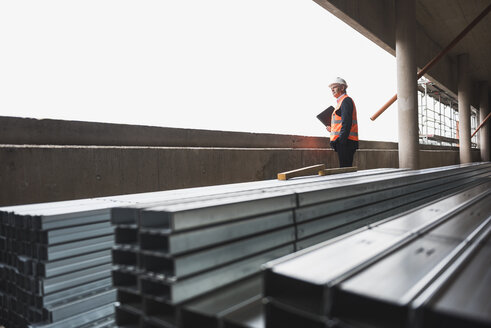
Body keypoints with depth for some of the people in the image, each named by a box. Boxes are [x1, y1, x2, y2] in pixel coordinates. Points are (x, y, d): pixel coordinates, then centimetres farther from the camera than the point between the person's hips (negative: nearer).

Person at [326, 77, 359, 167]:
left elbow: (347, 123, -17)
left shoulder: (346, 100, -7)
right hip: (343, 142, 10)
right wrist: (333, 129, 15)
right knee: (344, 168, 10)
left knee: (345, 168, -11)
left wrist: (341, 140, -22)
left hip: (345, 141, -10)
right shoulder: (341, 101, 24)